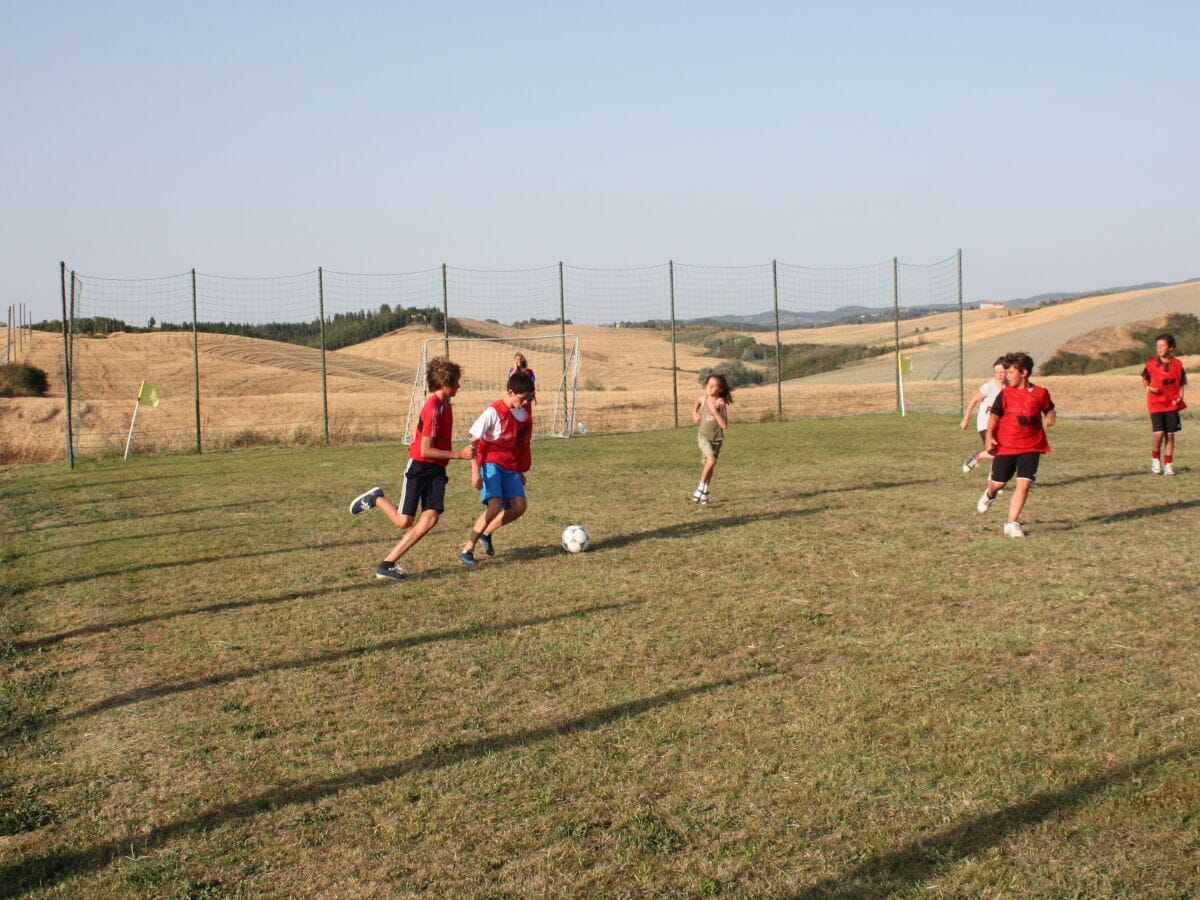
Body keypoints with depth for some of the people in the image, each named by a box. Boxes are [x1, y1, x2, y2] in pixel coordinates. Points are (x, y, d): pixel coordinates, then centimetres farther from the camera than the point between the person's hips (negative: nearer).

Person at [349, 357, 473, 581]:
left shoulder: (445, 405, 7)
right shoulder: (432, 409, -20)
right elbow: (425, 450, -23)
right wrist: (459, 454, -20)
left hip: (437, 470, 8)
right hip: (419, 466, -8)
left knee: (431, 517, -7)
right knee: (404, 521, -6)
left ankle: (388, 564, -4)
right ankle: (376, 499, 25)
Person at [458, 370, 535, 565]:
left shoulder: (526, 410, 5)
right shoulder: (494, 412, -15)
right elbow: (474, 442, -12)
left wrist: (521, 471, 20)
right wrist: (475, 472, -18)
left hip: (511, 468, 6)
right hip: (491, 463, -6)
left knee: (520, 506, -11)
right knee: (495, 505, -24)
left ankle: (486, 533, 13)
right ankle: (467, 549, -13)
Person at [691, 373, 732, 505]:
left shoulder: (721, 403, -16)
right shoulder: (703, 398, -8)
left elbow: (725, 425, -24)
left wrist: (714, 411, -31)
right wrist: (695, 412, 9)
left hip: (717, 438, 0)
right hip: (703, 435, 0)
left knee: (708, 465, 6)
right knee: (711, 460, -23)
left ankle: (704, 493, 24)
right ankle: (700, 488, -11)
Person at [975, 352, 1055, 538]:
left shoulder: (1040, 393, 0)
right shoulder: (1005, 394, -2)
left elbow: (1049, 409, 15)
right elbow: (994, 416, 0)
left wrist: (1050, 417, -9)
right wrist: (990, 437, -13)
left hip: (1031, 447, 0)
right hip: (1005, 446, 0)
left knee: (1024, 484, -10)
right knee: (999, 483, 8)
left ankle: (1012, 524, -2)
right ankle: (989, 494, 47)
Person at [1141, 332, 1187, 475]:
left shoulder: (1177, 365, 1)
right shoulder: (1151, 364, -2)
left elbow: (1182, 383, 9)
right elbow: (1144, 379, 11)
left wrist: (1180, 396, -7)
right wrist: (1149, 387, -9)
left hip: (1172, 404, 2)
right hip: (1156, 403, -1)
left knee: (1170, 434, 3)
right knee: (1159, 433, -13)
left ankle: (1168, 464, 12)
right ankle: (1155, 459, 13)